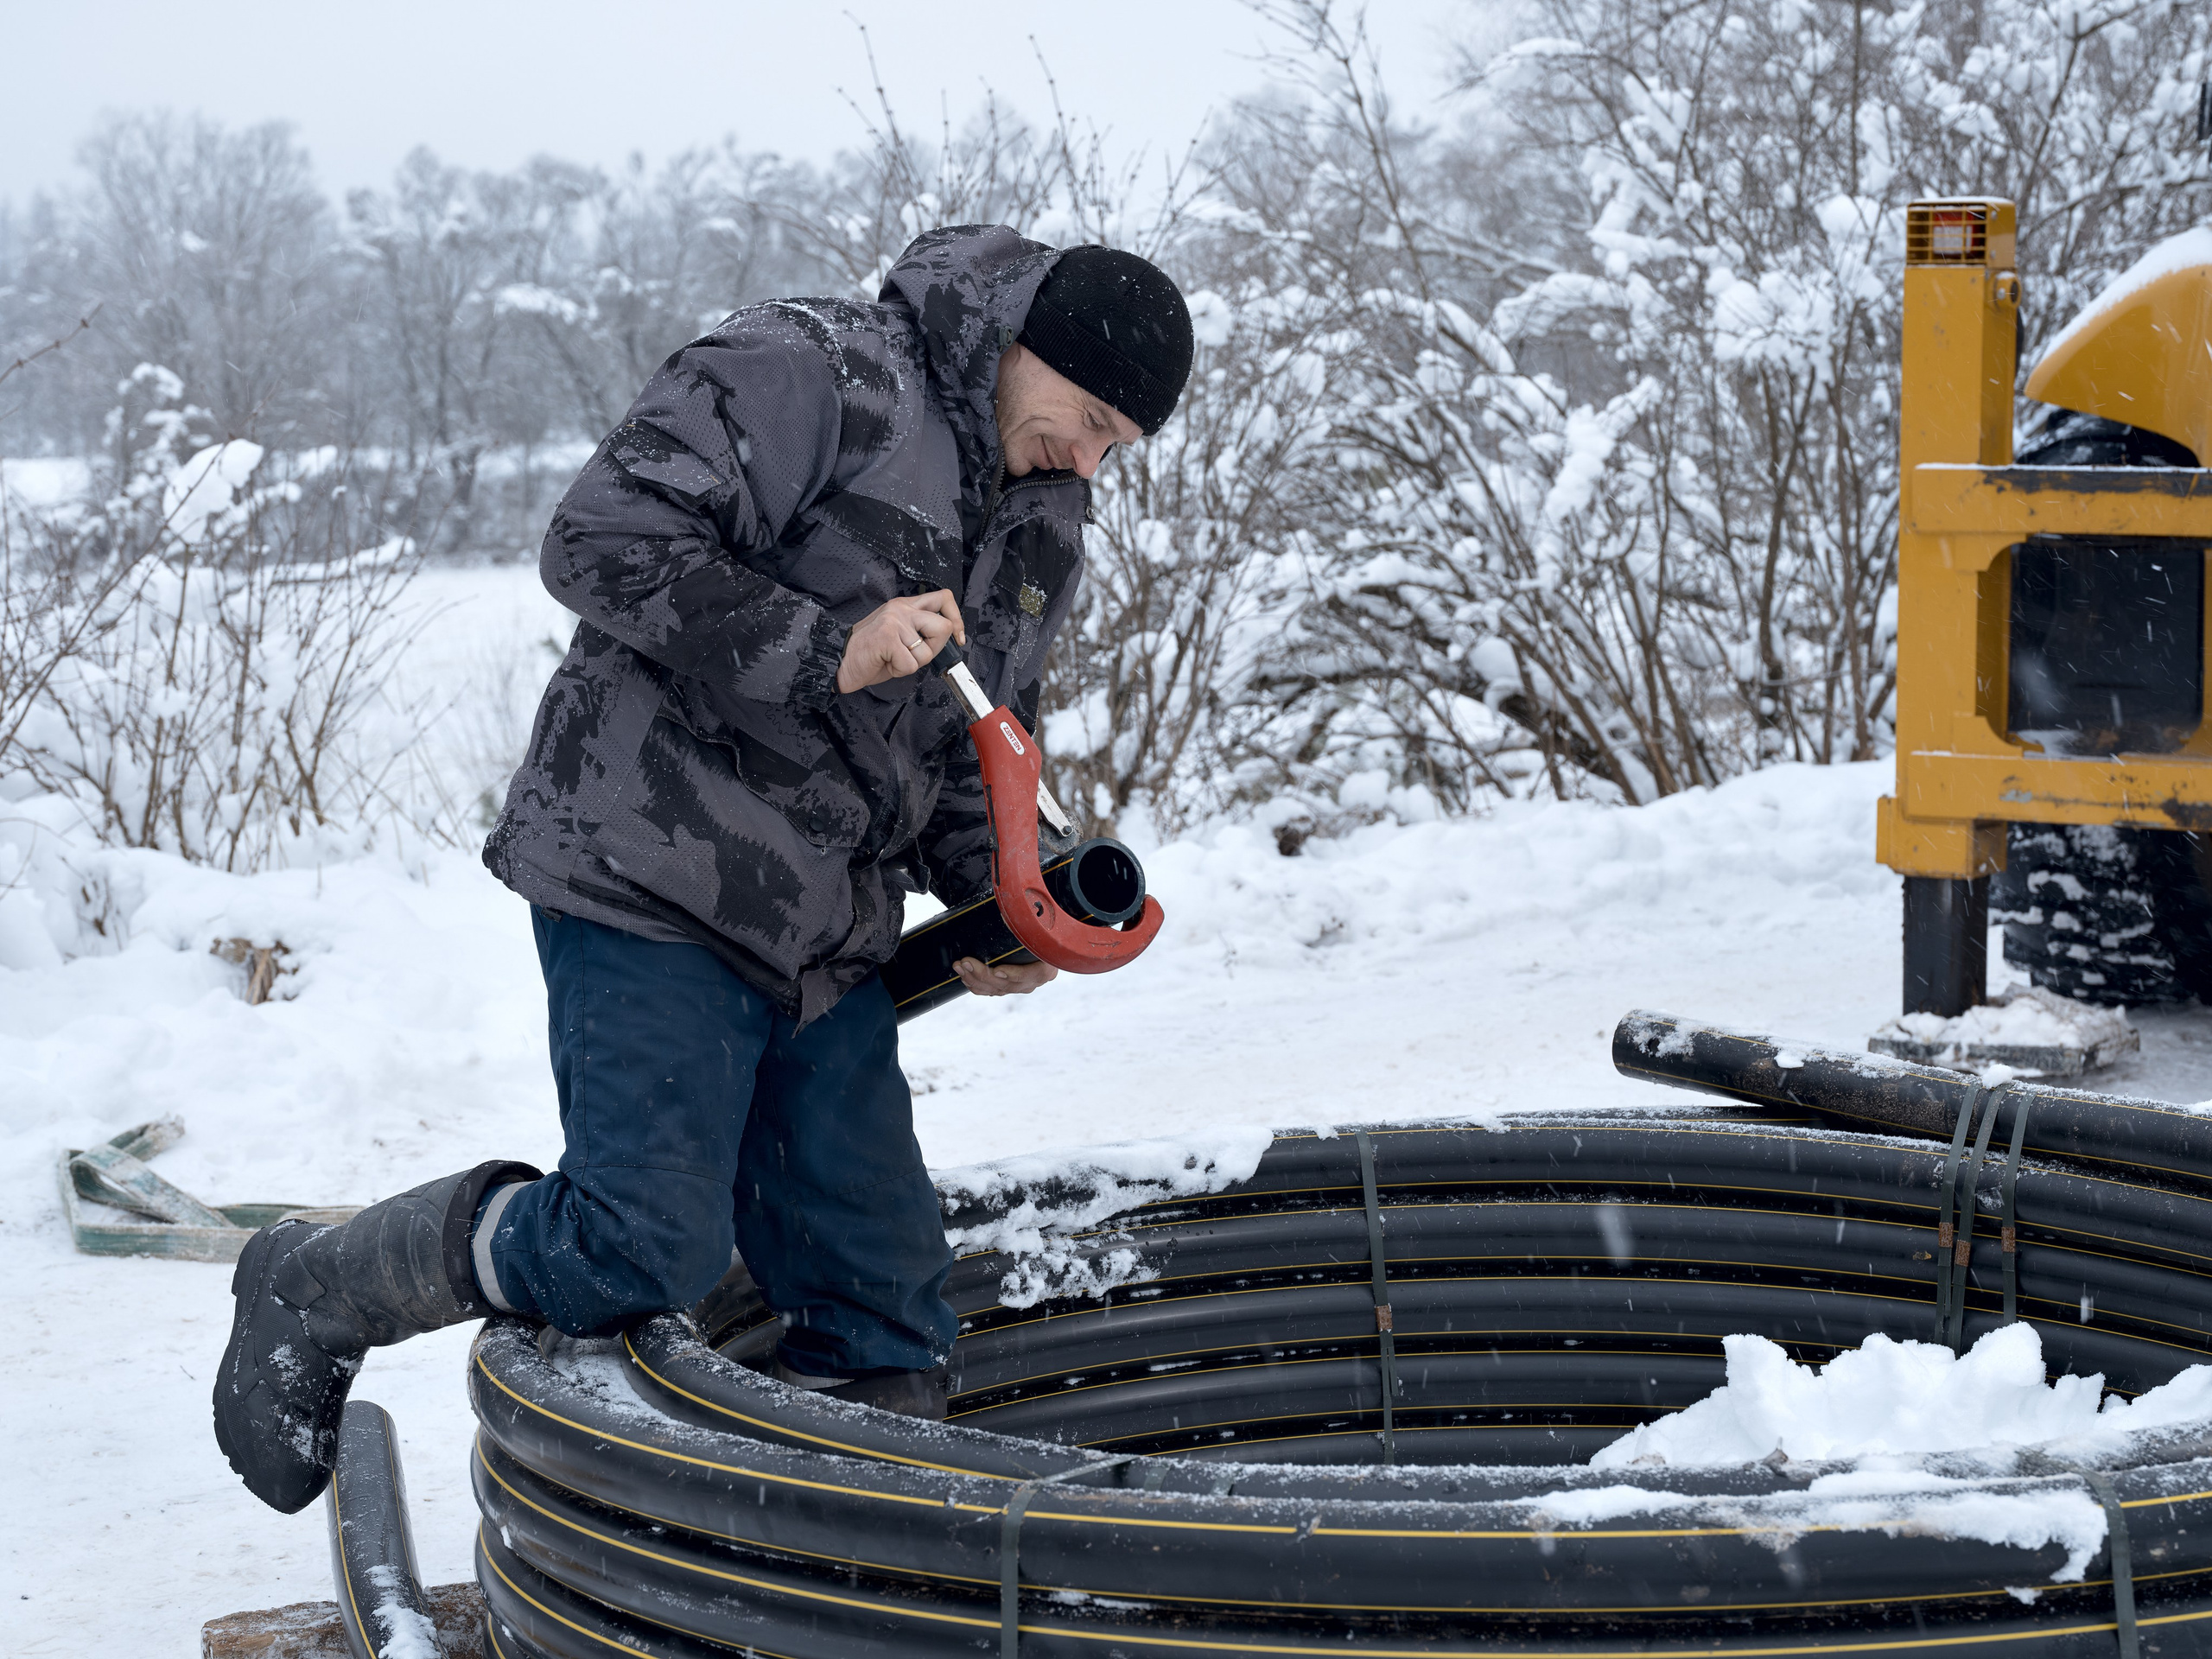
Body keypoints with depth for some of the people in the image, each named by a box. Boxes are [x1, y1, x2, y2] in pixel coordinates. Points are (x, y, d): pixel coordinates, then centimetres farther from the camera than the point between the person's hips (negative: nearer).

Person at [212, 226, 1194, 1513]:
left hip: (827, 945, 8)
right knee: (648, 1248, -15)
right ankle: (313, 1291, 7)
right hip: (651, 881, -8)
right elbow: (604, 541, -18)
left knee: (884, 1295, 4)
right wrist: (821, 649, -24)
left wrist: (1001, 899, 5)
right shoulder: (814, 375, -11)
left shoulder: (1047, 530, 16)